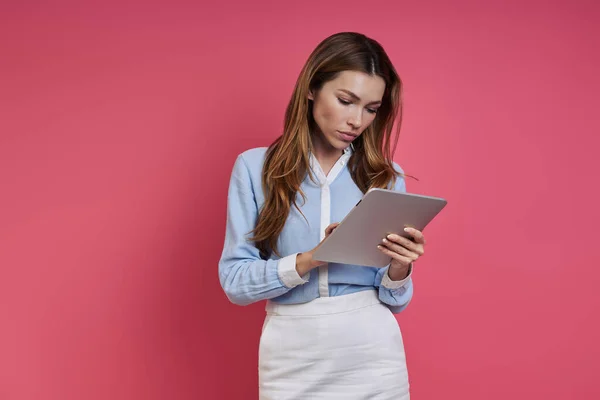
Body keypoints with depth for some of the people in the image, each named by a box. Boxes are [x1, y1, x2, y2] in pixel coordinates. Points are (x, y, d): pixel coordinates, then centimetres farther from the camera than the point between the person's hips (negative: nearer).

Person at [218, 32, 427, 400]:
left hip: (374, 359, 1)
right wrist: (308, 261, -21)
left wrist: (399, 268, -17)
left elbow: (395, 301, 3)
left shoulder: (386, 177, 1)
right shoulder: (255, 167, -3)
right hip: (293, 361, -1)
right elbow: (234, 280, -7)